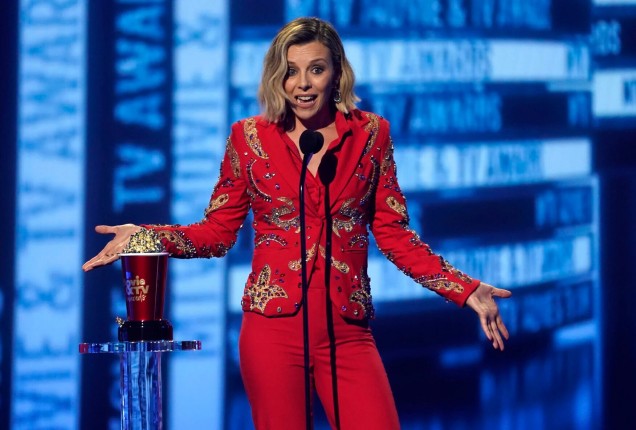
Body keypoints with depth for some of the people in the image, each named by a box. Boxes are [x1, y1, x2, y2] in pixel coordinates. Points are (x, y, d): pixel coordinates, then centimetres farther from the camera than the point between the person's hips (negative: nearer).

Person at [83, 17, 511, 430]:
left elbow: (393, 233, 7)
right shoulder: (250, 138, 2)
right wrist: (144, 237, -10)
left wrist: (465, 290, -1)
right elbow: (218, 231, 5)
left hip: (347, 331, 1)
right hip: (274, 325, -1)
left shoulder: (370, 134, 5)